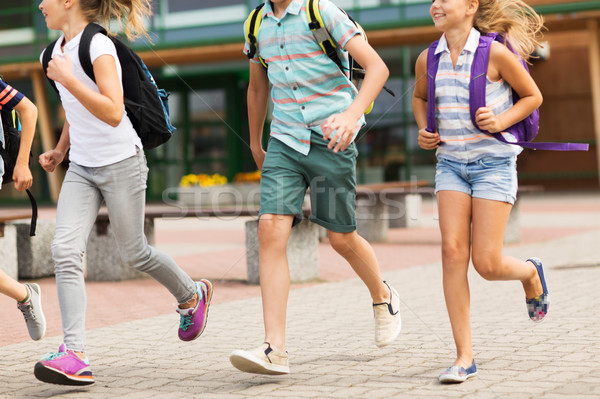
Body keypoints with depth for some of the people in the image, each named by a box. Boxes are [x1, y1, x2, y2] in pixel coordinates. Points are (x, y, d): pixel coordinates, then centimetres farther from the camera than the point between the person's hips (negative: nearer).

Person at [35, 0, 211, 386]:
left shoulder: (99, 47, -17)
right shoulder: (62, 46, 9)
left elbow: (113, 113, -27)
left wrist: (67, 79, -28)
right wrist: (61, 148, 20)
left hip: (120, 162, -7)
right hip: (82, 168, 7)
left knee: (134, 253, 7)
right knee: (65, 250, -12)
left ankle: (192, 296, 37)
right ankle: (75, 356, -17)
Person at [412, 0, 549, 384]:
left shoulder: (495, 53, -10)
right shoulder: (428, 59, 2)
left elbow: (533, 96, 2)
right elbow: (420, 97, 23)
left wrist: (501, 122, -14)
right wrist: (423, 130, 5)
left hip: (494, 162, -4)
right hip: (451, 164, 4)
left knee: (487, 263, -8)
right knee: (453, 251, -10)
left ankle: (530, 272, 30)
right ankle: (465, 357, -5)